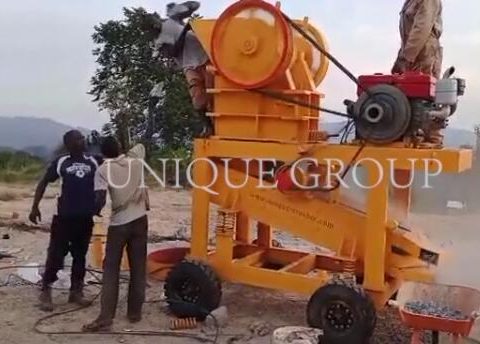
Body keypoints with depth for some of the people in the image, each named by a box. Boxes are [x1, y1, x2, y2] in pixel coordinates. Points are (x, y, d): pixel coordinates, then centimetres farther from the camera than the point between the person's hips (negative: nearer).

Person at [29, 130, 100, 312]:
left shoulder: (93, 162, 6)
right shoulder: (60, 162, 1)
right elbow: (44, 183, 6)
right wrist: (35, 207, 0)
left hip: (86, 217, 3)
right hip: (64, 216, -3)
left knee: (80, 256, 11)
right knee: (55, 255, -1)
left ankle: (76, 291, 23)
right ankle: (45, 292, 12)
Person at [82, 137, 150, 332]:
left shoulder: (103, 170, -6)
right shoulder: (135, 160, 3)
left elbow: (100, 200, -14)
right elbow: (140, 146, 26)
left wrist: (95, 211, 4)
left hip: (118, 223, -2)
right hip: (139, 220, 3)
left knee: (111, 270, 3)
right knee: (138, 269, 10)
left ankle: (105, 317, -3)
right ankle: (135, 312, 17)